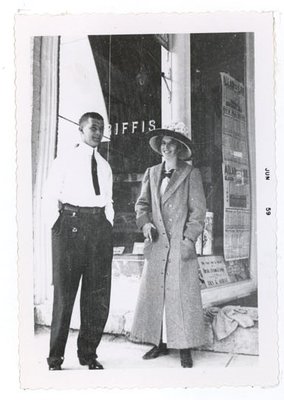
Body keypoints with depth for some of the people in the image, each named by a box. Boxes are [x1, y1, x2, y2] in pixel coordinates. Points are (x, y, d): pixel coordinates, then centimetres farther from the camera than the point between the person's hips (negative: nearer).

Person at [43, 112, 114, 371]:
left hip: (99, 226, 5)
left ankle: (88, 353, 18)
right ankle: (56, 357, 11)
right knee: (64, 292, -1)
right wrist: (56, 227, -5)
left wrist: (108, 226, 11)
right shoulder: (65, 161, 6)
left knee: (98, 295, 5)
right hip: (70, 223, -4)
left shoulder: (105, 166, 20)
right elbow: (50, 197, 3)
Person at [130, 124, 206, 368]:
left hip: (180, 245, -4)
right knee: (154, 293, 5)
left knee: (181, 295, -2)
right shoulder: (151, 173, 16)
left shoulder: (191, 174, 3)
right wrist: (145, 222, -1)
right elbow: (142, 203, 18)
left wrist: (189, 239, -9)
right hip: (156, 244, 4)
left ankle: (185, 349, 8)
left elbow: (198, 210, -1)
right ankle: (160, 343, 17)